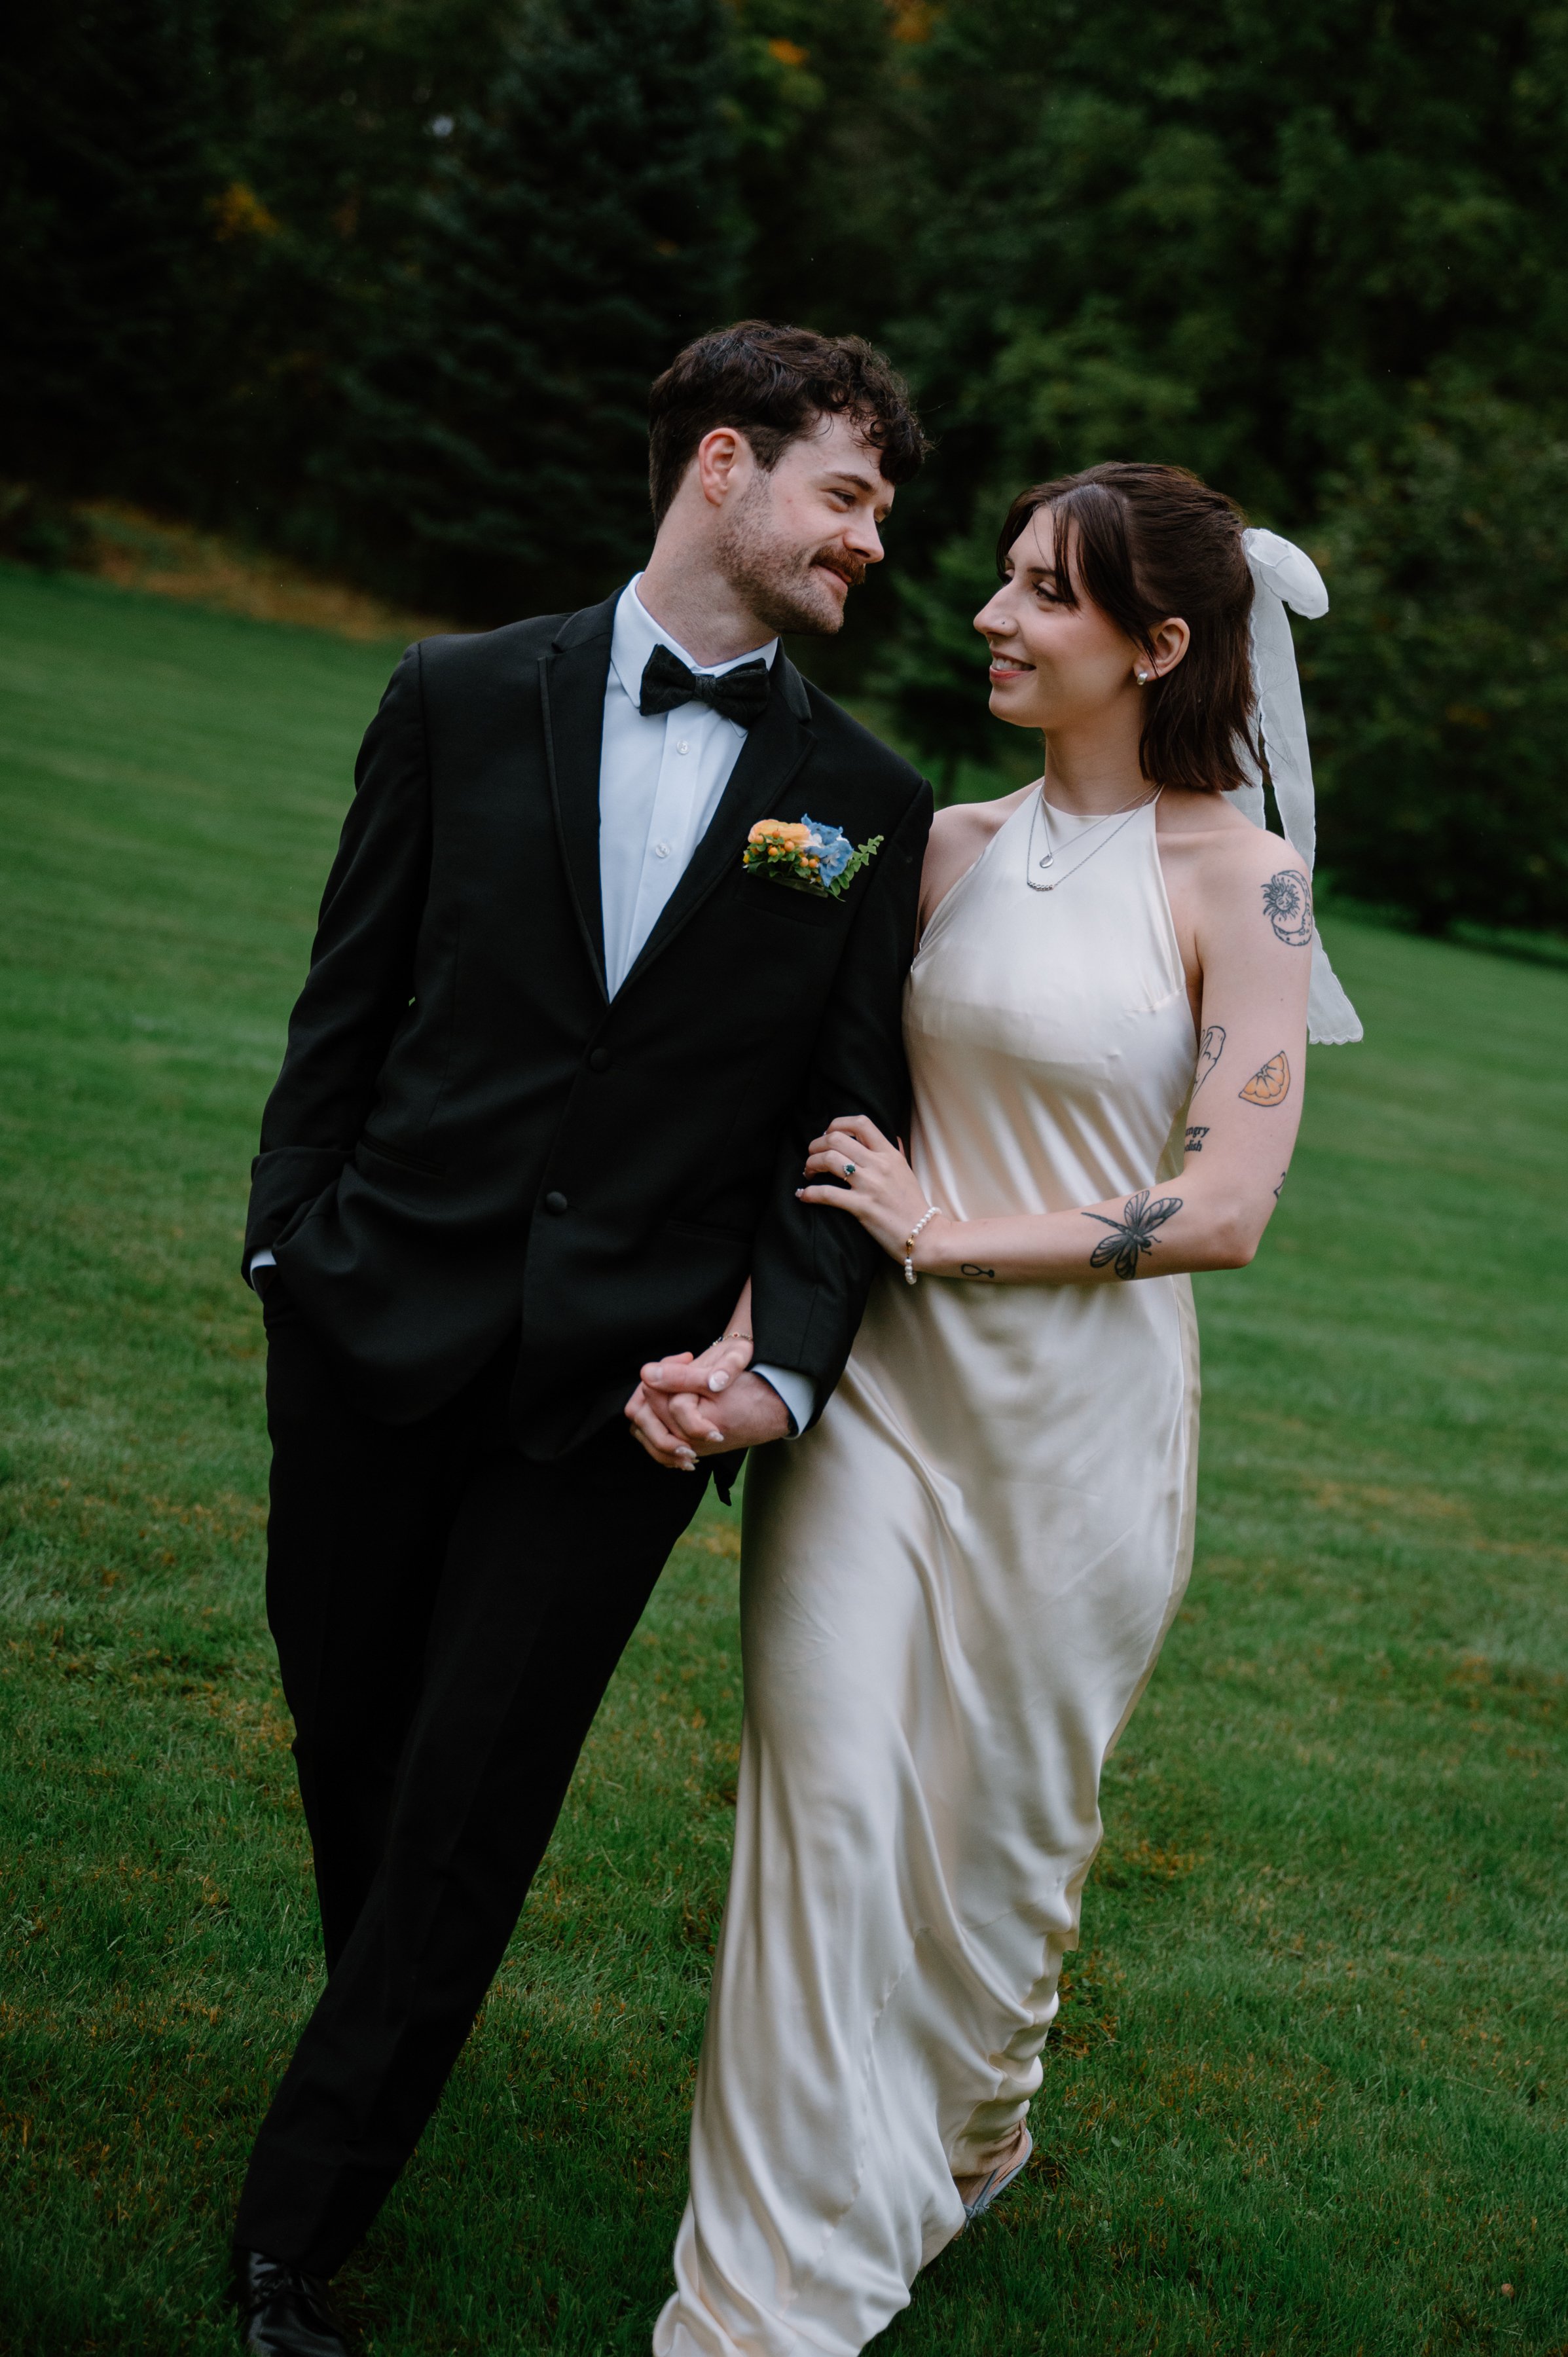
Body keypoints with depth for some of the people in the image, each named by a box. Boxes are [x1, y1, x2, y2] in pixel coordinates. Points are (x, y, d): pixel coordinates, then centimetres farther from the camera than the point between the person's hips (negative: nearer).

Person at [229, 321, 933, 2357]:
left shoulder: (871, 806, 3)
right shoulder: (463, 699, 2)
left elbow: (841, 1126, 1)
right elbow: (349, 1009, 5)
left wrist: (789, 1364, -11)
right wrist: (289, 1244, 2)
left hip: (621, 1386, 0)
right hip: (377, 1342, 1)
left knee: (470, 1820, 3)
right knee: (346, 1749, 15)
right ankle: (381, 2034, 42)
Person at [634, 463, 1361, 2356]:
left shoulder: (1233, 874, -10)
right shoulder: (948, 848, 4)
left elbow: (1225, 1206, -15)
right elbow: (834, 1123, 3)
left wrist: (948, 1232, -13)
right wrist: (736, 1336, -11)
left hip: (1073, 1409, -3)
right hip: (880, 1380, 3)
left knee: (1001, 1812, 12)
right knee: (827, 1797, 3)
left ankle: (963, 2133, 41)